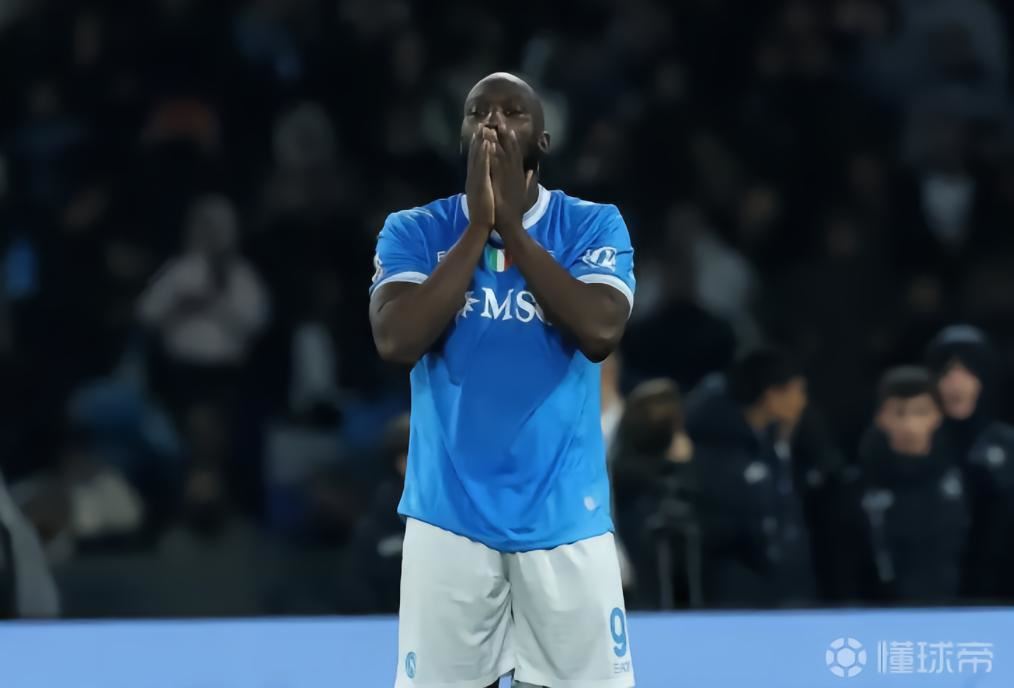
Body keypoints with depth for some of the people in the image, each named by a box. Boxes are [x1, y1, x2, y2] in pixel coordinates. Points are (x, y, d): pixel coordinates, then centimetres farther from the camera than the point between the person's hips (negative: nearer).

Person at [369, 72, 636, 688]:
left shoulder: (594, 225, 2)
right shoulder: (414, 231, 4)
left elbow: (600, 333, -15)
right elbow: (396, 341, -12)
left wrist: (512, 225, -13)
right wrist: (476, 227, -13)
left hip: (565, 513, 0)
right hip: (451, 514, 1)